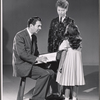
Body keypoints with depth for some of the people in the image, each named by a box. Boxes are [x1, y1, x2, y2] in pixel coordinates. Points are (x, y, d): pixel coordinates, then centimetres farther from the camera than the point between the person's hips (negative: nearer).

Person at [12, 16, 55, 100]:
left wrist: (42, 58, -1)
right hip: (21, 65, -9)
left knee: (51, 72, -8)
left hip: (30, 63, 9)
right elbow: (21, 54, -23)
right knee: (45, 74, -24)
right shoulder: (20, 36, -14)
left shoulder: (34, 36, 14)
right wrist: (37, 59, -27)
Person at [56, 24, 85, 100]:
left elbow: (63, 54, -12)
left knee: (67, 83, 5)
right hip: (77, 64, 4)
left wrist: (61, 66, -8)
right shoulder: (80, 41, 2)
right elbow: (79, 53, 4)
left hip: (68, 63, -3)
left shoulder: (66, 41, -10)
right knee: (76, 82, 12)